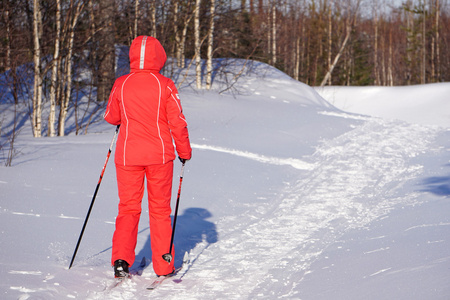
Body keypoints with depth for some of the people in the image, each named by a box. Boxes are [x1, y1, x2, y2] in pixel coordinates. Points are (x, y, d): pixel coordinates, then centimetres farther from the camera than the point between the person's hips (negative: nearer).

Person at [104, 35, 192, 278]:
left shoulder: (121, 84, -3)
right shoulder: (165, 85, -8)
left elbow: (110, 117, 9)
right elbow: (177, 122, -5)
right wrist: (184, 151, 8)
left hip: (127, 155, 1)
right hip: (159, 155, -1)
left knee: (128, 207, 9)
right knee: (160, 209, 10)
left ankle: (121, 259, -9)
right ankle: (163, 266, 13)